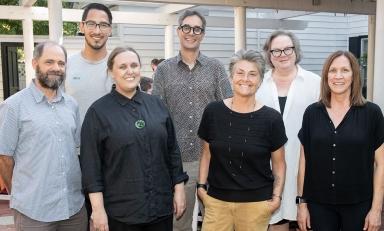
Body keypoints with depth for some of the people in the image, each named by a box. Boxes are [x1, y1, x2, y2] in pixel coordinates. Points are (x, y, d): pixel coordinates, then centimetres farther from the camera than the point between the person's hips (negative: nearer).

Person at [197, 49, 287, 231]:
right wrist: (201, 186, 4)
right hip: (216, 200, 1)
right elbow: (207, 154, 8)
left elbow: (278, 163, 3)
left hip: (256, 203, -1)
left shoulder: (271, 118, -6)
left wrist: (277, 196, -4)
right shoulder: (213, 112, -3)